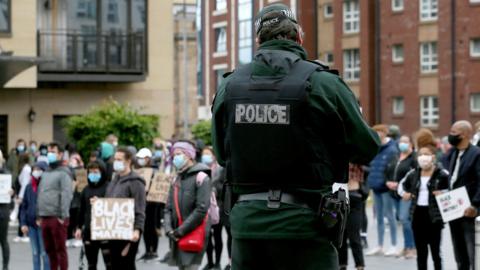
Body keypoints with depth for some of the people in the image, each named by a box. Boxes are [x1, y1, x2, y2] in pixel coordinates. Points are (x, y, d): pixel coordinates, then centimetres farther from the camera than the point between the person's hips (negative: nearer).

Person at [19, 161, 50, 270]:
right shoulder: (29, 187, 10)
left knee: (44, 253, -2)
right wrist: (23, 223, 5)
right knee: (35, 252, 11)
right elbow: (24, 206, 13)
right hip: (31, 224, 5)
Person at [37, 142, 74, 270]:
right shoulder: (45, 174, 18)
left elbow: (66, 196, -14)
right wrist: (39, 216, 15)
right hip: (45, 218, 8)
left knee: (60, 249, -4)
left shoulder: (63, 173, -6)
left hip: (57, 218, -8)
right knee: (49, 250, 12)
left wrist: (63, 216, -19)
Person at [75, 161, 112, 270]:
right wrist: (79, 227, 15)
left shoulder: (108, 188, -4)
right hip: (88, 230, 5)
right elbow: (81, 210, 18)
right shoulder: (86, 190, 12)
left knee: (109, 261, -4)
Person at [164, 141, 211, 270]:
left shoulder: (201, 177, -8)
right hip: (178, 236, 7)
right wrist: (169, 229, -5)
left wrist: (181, 230, -15)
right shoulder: (177, 180, 16)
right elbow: (168, 208, 13)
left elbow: (202, 209, -16)